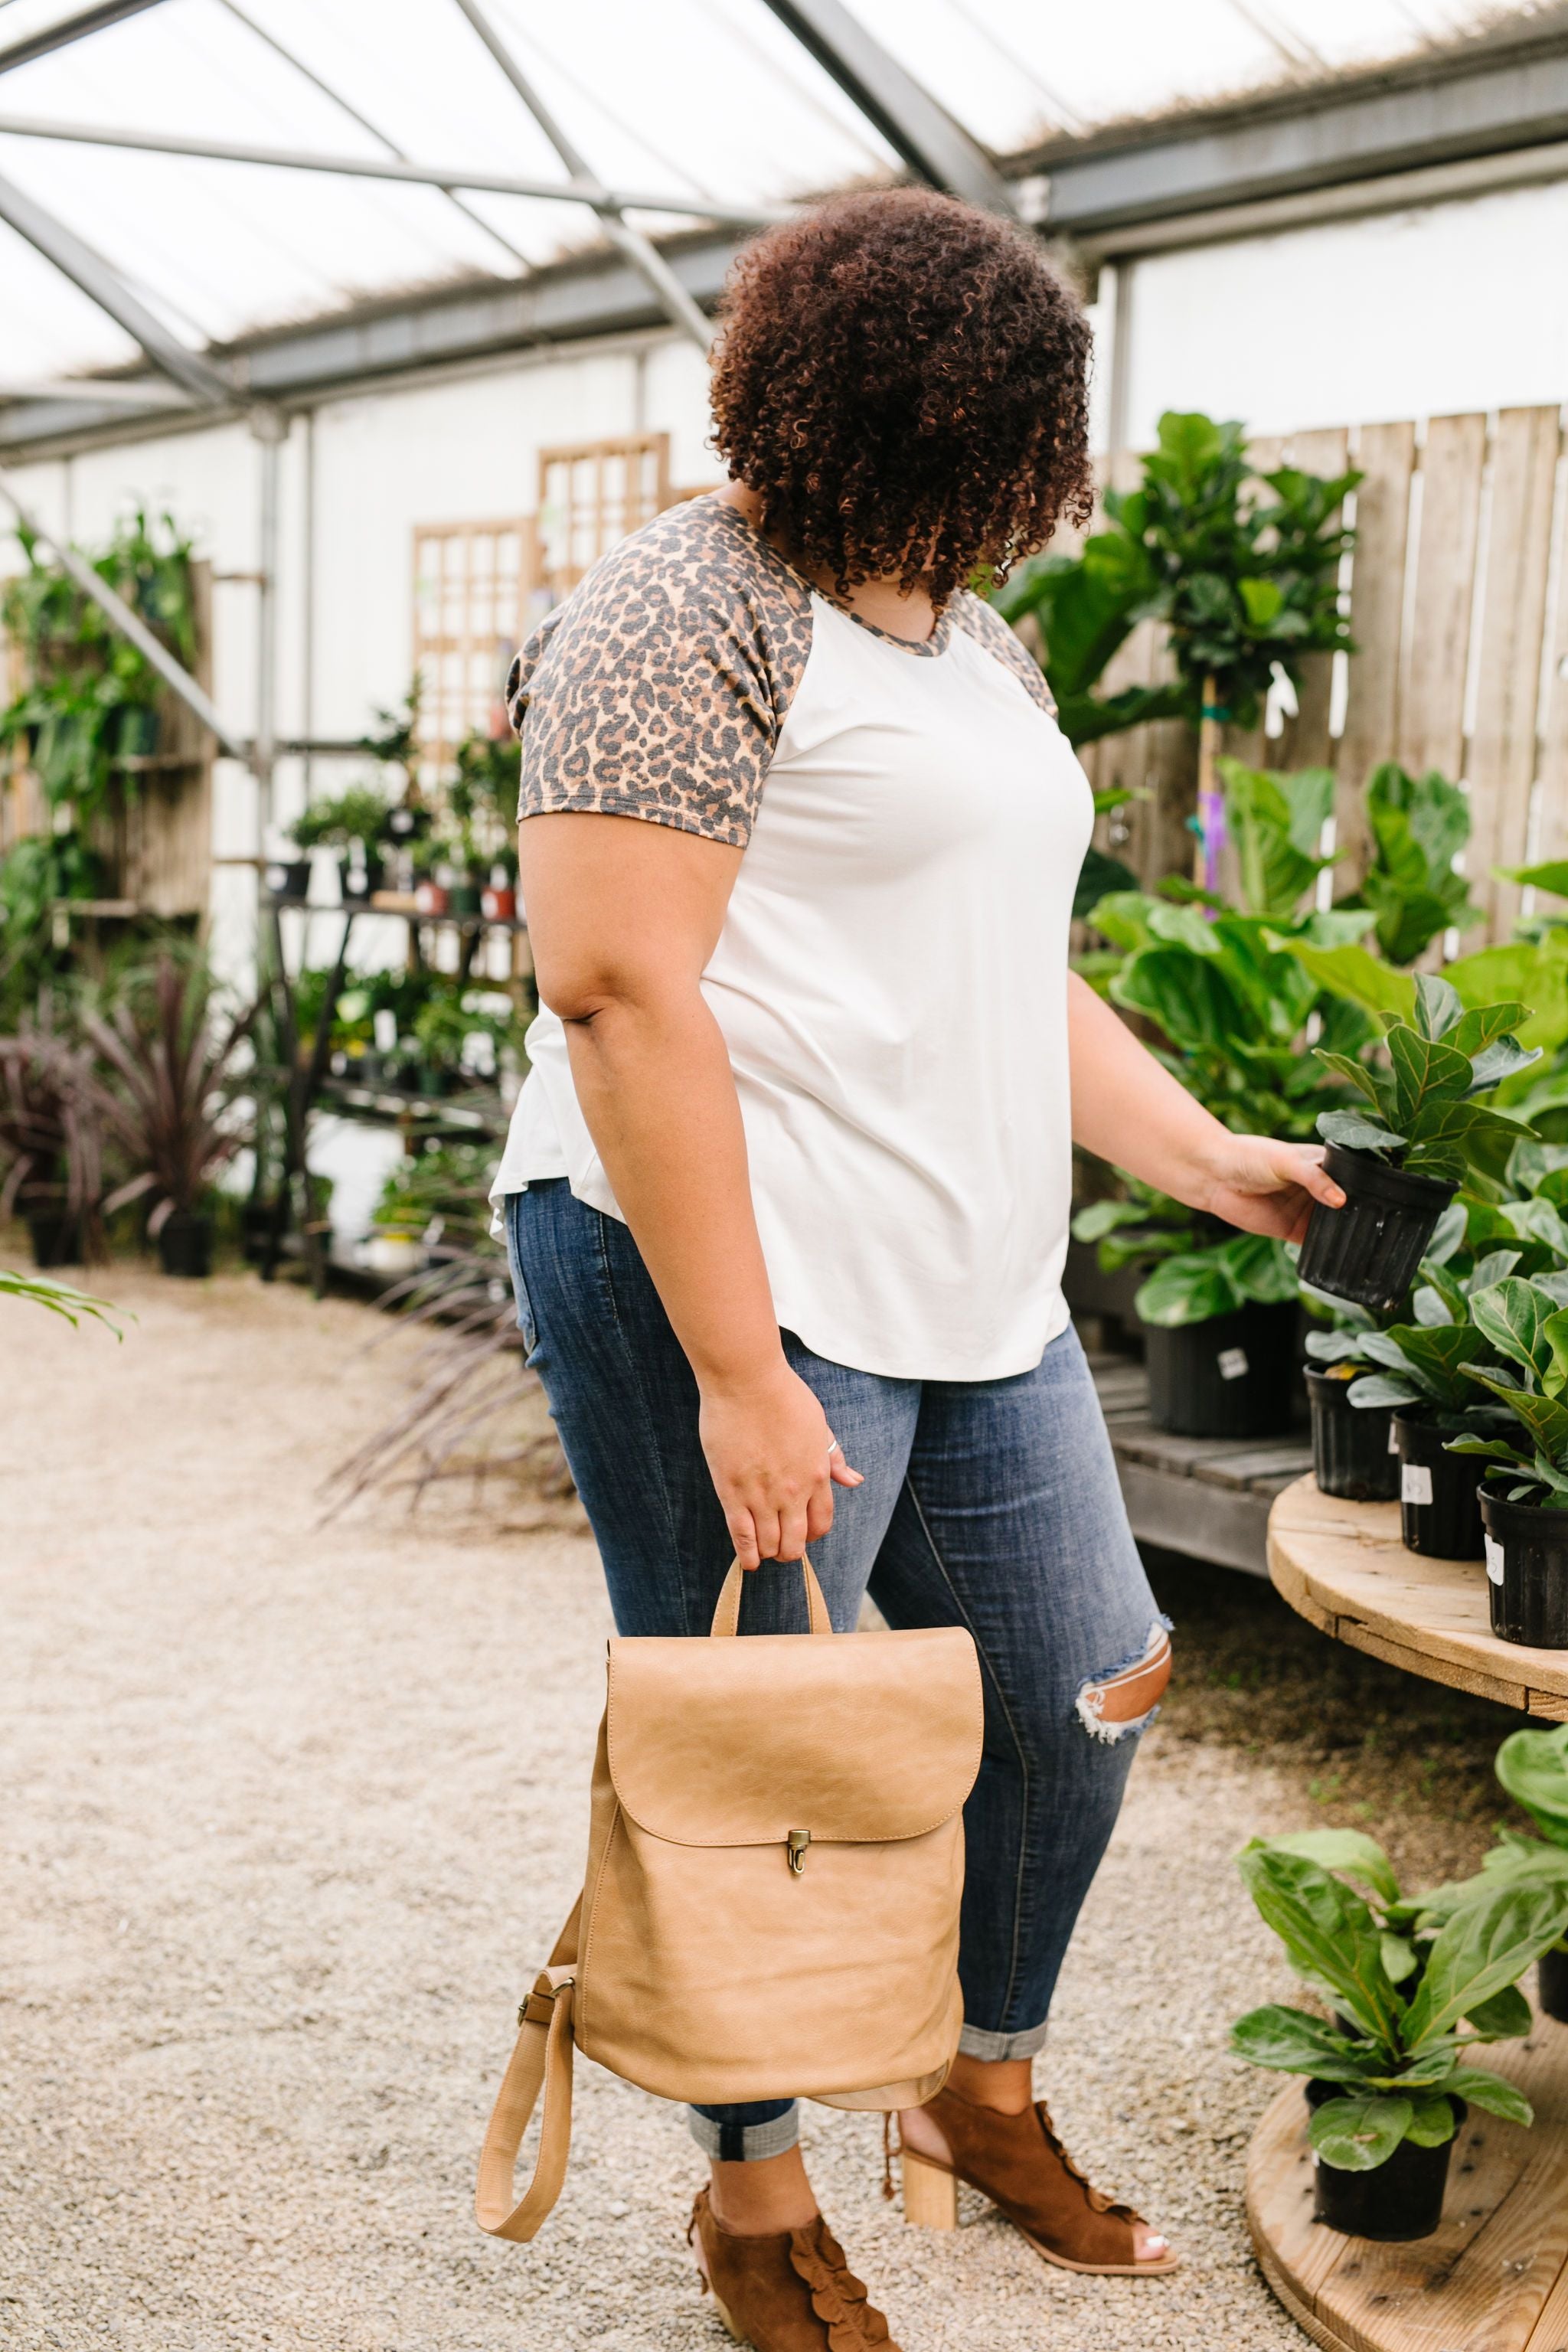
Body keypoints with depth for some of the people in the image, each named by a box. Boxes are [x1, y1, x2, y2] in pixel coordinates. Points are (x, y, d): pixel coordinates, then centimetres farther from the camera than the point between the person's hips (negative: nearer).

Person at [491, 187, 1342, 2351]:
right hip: (735, 1281, -9)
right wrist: (738, 1371, -23)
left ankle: (990, 2096, 38)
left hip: (977, 1295, 9)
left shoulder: (977, 642, 18)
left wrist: (1207, 1157, 17)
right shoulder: (688, 612, -12)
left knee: (1081, 1694, 15)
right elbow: (622, 993, -20)